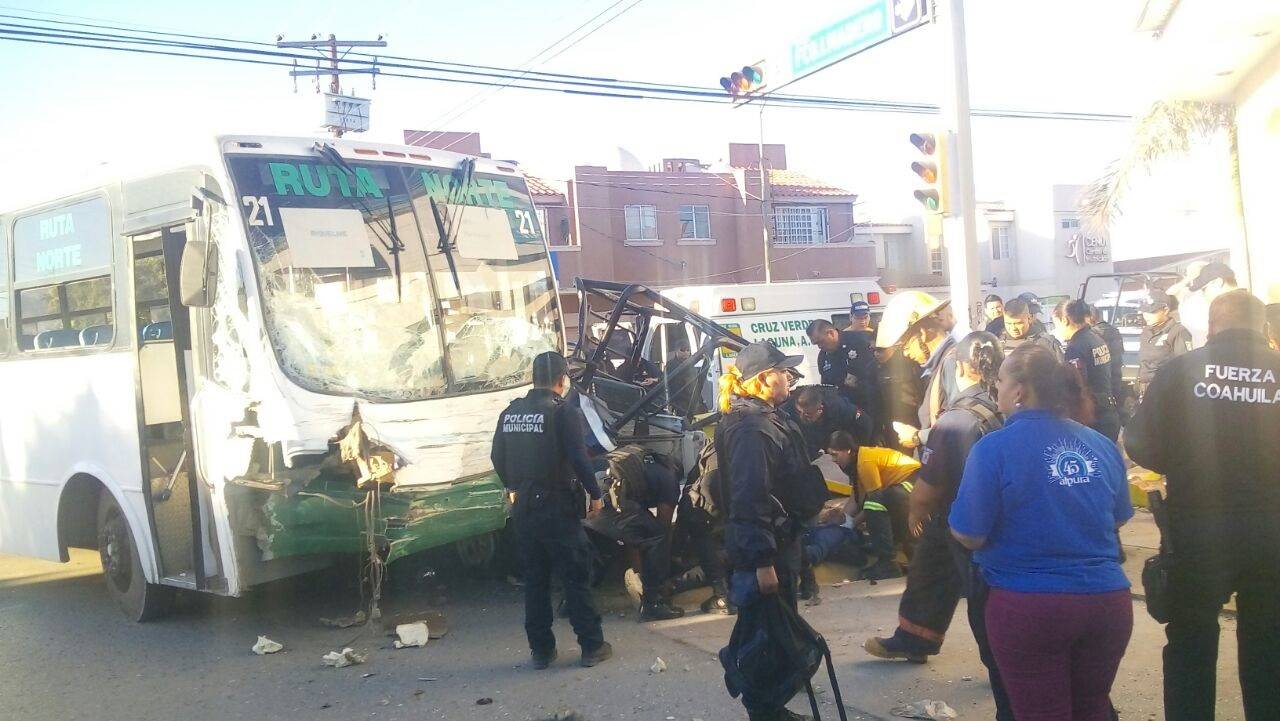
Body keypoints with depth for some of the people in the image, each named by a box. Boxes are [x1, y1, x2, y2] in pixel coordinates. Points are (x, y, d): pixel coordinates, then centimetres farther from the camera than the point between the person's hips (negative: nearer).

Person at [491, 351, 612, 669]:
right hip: (558, 509, -5)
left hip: (524, 509, 6)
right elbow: (579, 458, -17)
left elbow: (497, 457, 13)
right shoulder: (560, 412, -13)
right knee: (576, 578, 4)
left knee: (535, 580, 13)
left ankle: (541, 650, 18)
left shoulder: (510, 413, 6)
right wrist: (594, 494, -4)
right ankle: (592, 646, 10)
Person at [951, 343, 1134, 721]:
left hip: (1029, 606, -4)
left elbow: (969, 535, -11)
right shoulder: (1102, 445, 3)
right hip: (1107, 601, 5)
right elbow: (1117, 519, 17)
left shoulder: (995, 447, -12)